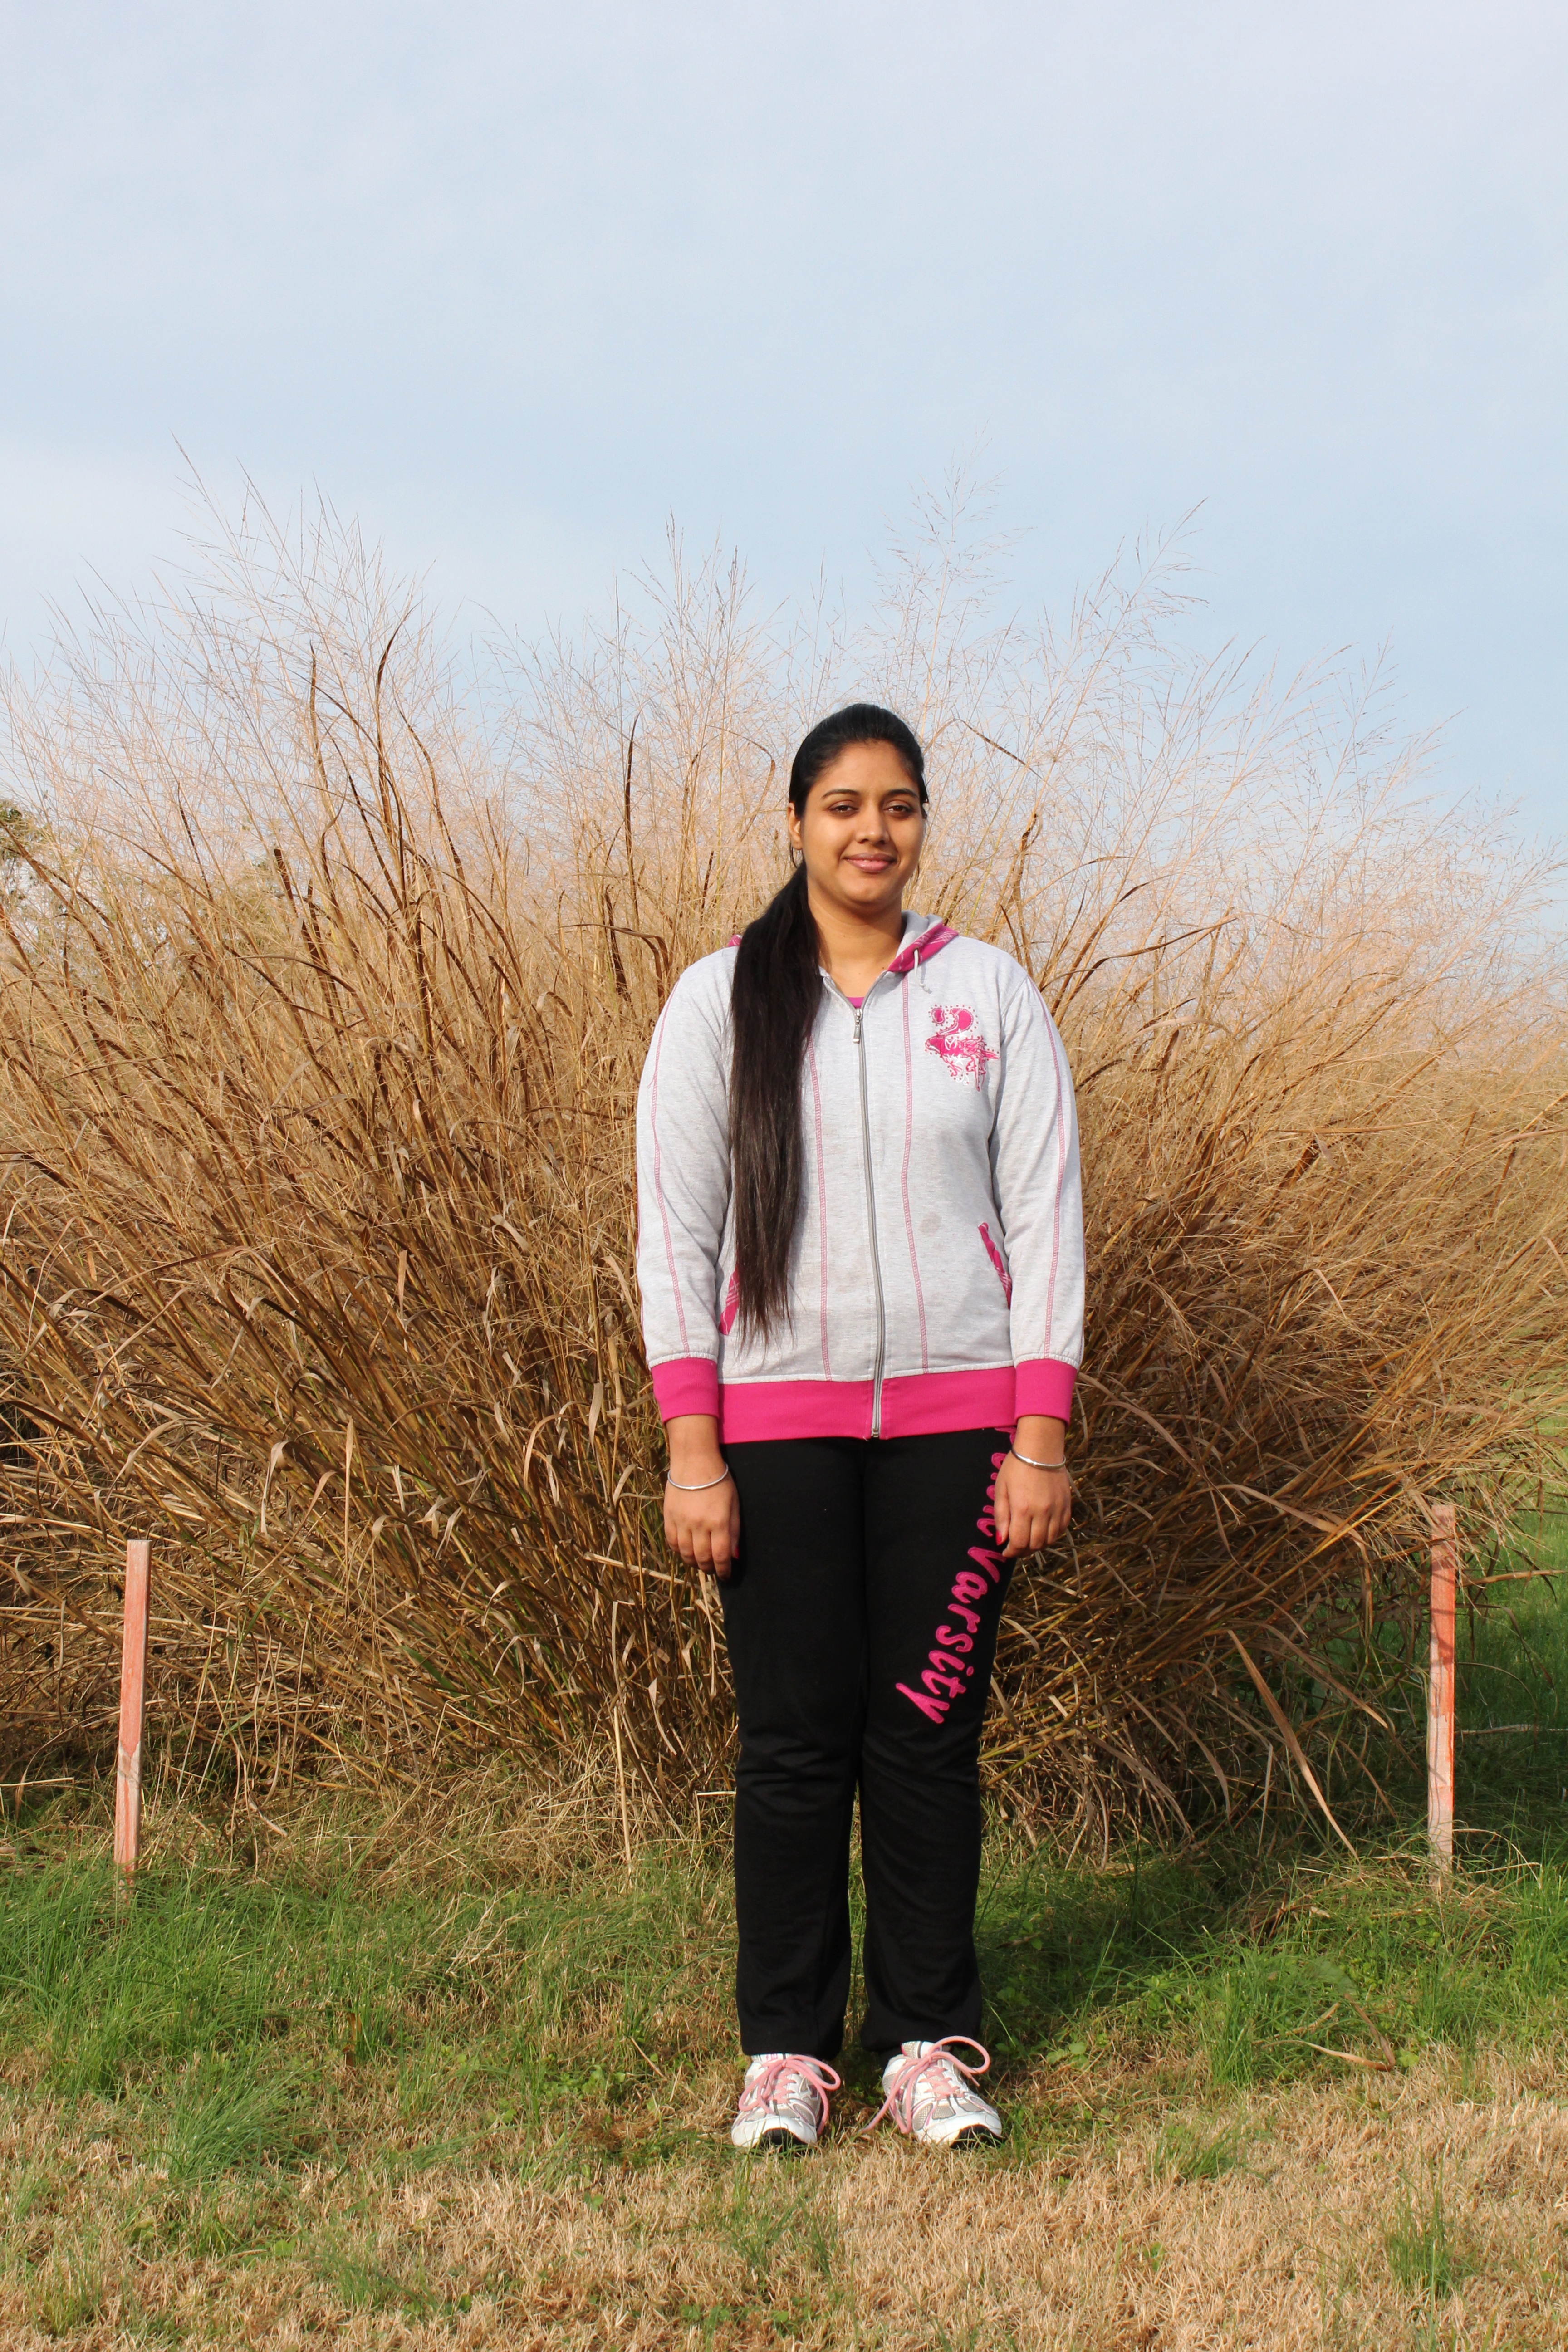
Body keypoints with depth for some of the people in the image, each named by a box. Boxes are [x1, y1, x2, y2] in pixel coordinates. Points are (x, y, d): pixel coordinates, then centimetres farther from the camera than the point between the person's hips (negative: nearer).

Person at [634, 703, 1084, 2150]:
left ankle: (929, 2044, 14)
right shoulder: (720, 1001, 3)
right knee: (794, 1737, 1)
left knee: (931, 1731, 3)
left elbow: (1046, 1213, 4)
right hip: (780, 1417, 0)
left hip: (958, 1412, 1)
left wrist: (1043, 1434, -3)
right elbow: (675, 1229, 1)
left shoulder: (990, 993, 6)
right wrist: (690, 1447, -6)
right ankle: (787, 2049, 13)